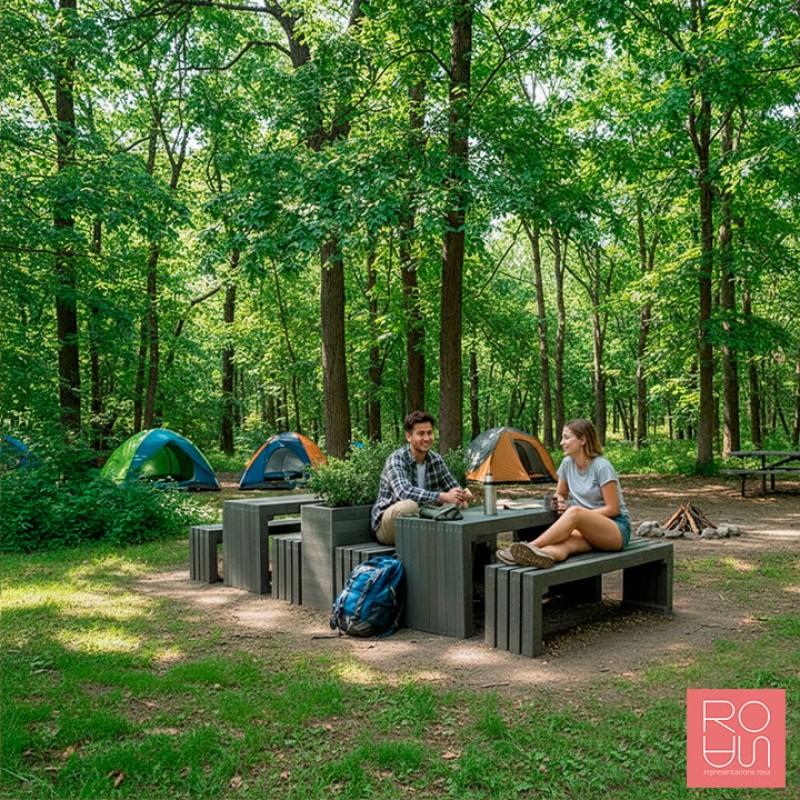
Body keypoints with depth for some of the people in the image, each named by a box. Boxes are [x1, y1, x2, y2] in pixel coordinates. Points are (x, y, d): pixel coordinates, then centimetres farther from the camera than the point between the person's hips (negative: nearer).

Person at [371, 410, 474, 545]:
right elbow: (404, 492, -36)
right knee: (409, 505, -37)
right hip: (387, 527, -6)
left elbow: (453, 486, 8)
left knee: (459, 504, -9)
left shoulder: (436, 460, 3)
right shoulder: (396, 459, -19)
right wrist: (443, 497, -43)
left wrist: (462, 495, -18)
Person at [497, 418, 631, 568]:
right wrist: (558, 501, -5)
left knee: (574, 512, -36)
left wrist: (570, 511, -16)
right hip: (586, 529, 5)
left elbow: (613, 509, -12)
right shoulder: (567, 463, 6)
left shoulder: (602, 466, -12)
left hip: (617, 529, -5)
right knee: (566, 542, -33)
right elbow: (561, 494, 21)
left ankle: (529, 546, -42)